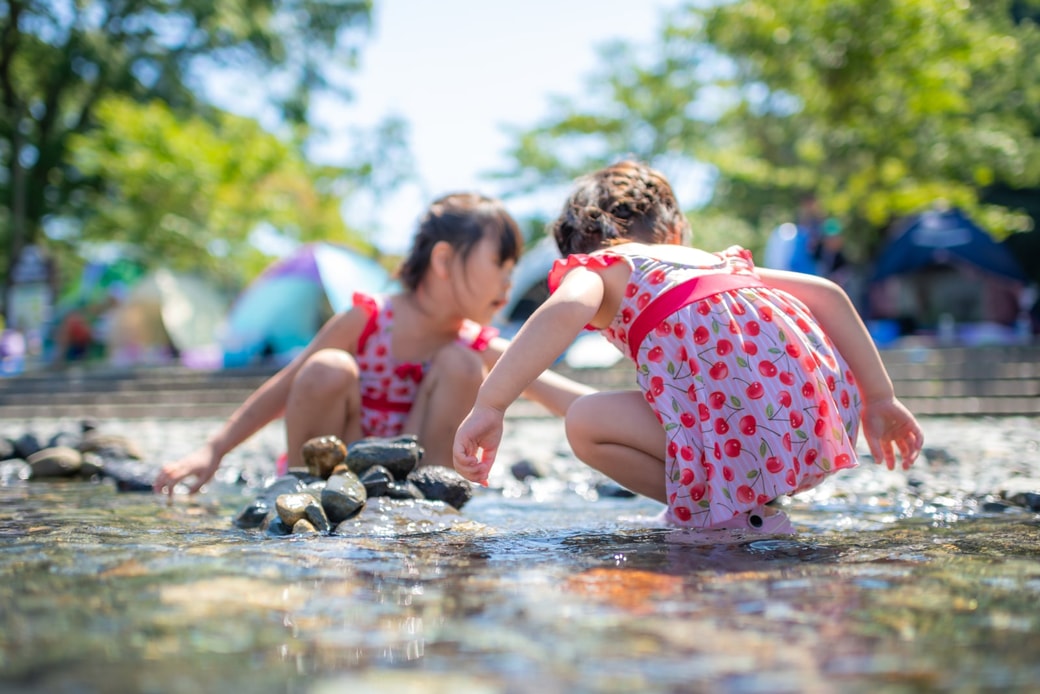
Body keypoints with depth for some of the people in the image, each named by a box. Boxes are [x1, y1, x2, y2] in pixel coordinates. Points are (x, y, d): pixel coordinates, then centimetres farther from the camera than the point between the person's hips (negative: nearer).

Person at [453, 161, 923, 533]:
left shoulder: (595, 266, 15)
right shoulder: (720, 260, 32)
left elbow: (566, 310, -9)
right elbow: (828, 294, 23)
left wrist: (488, 407, -10)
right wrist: (879, 399, 27)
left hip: (747, 420, -8)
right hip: (825, 411, 8)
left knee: (585, 423, 4)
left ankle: (738, 512, 5)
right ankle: (747, 500, 17)